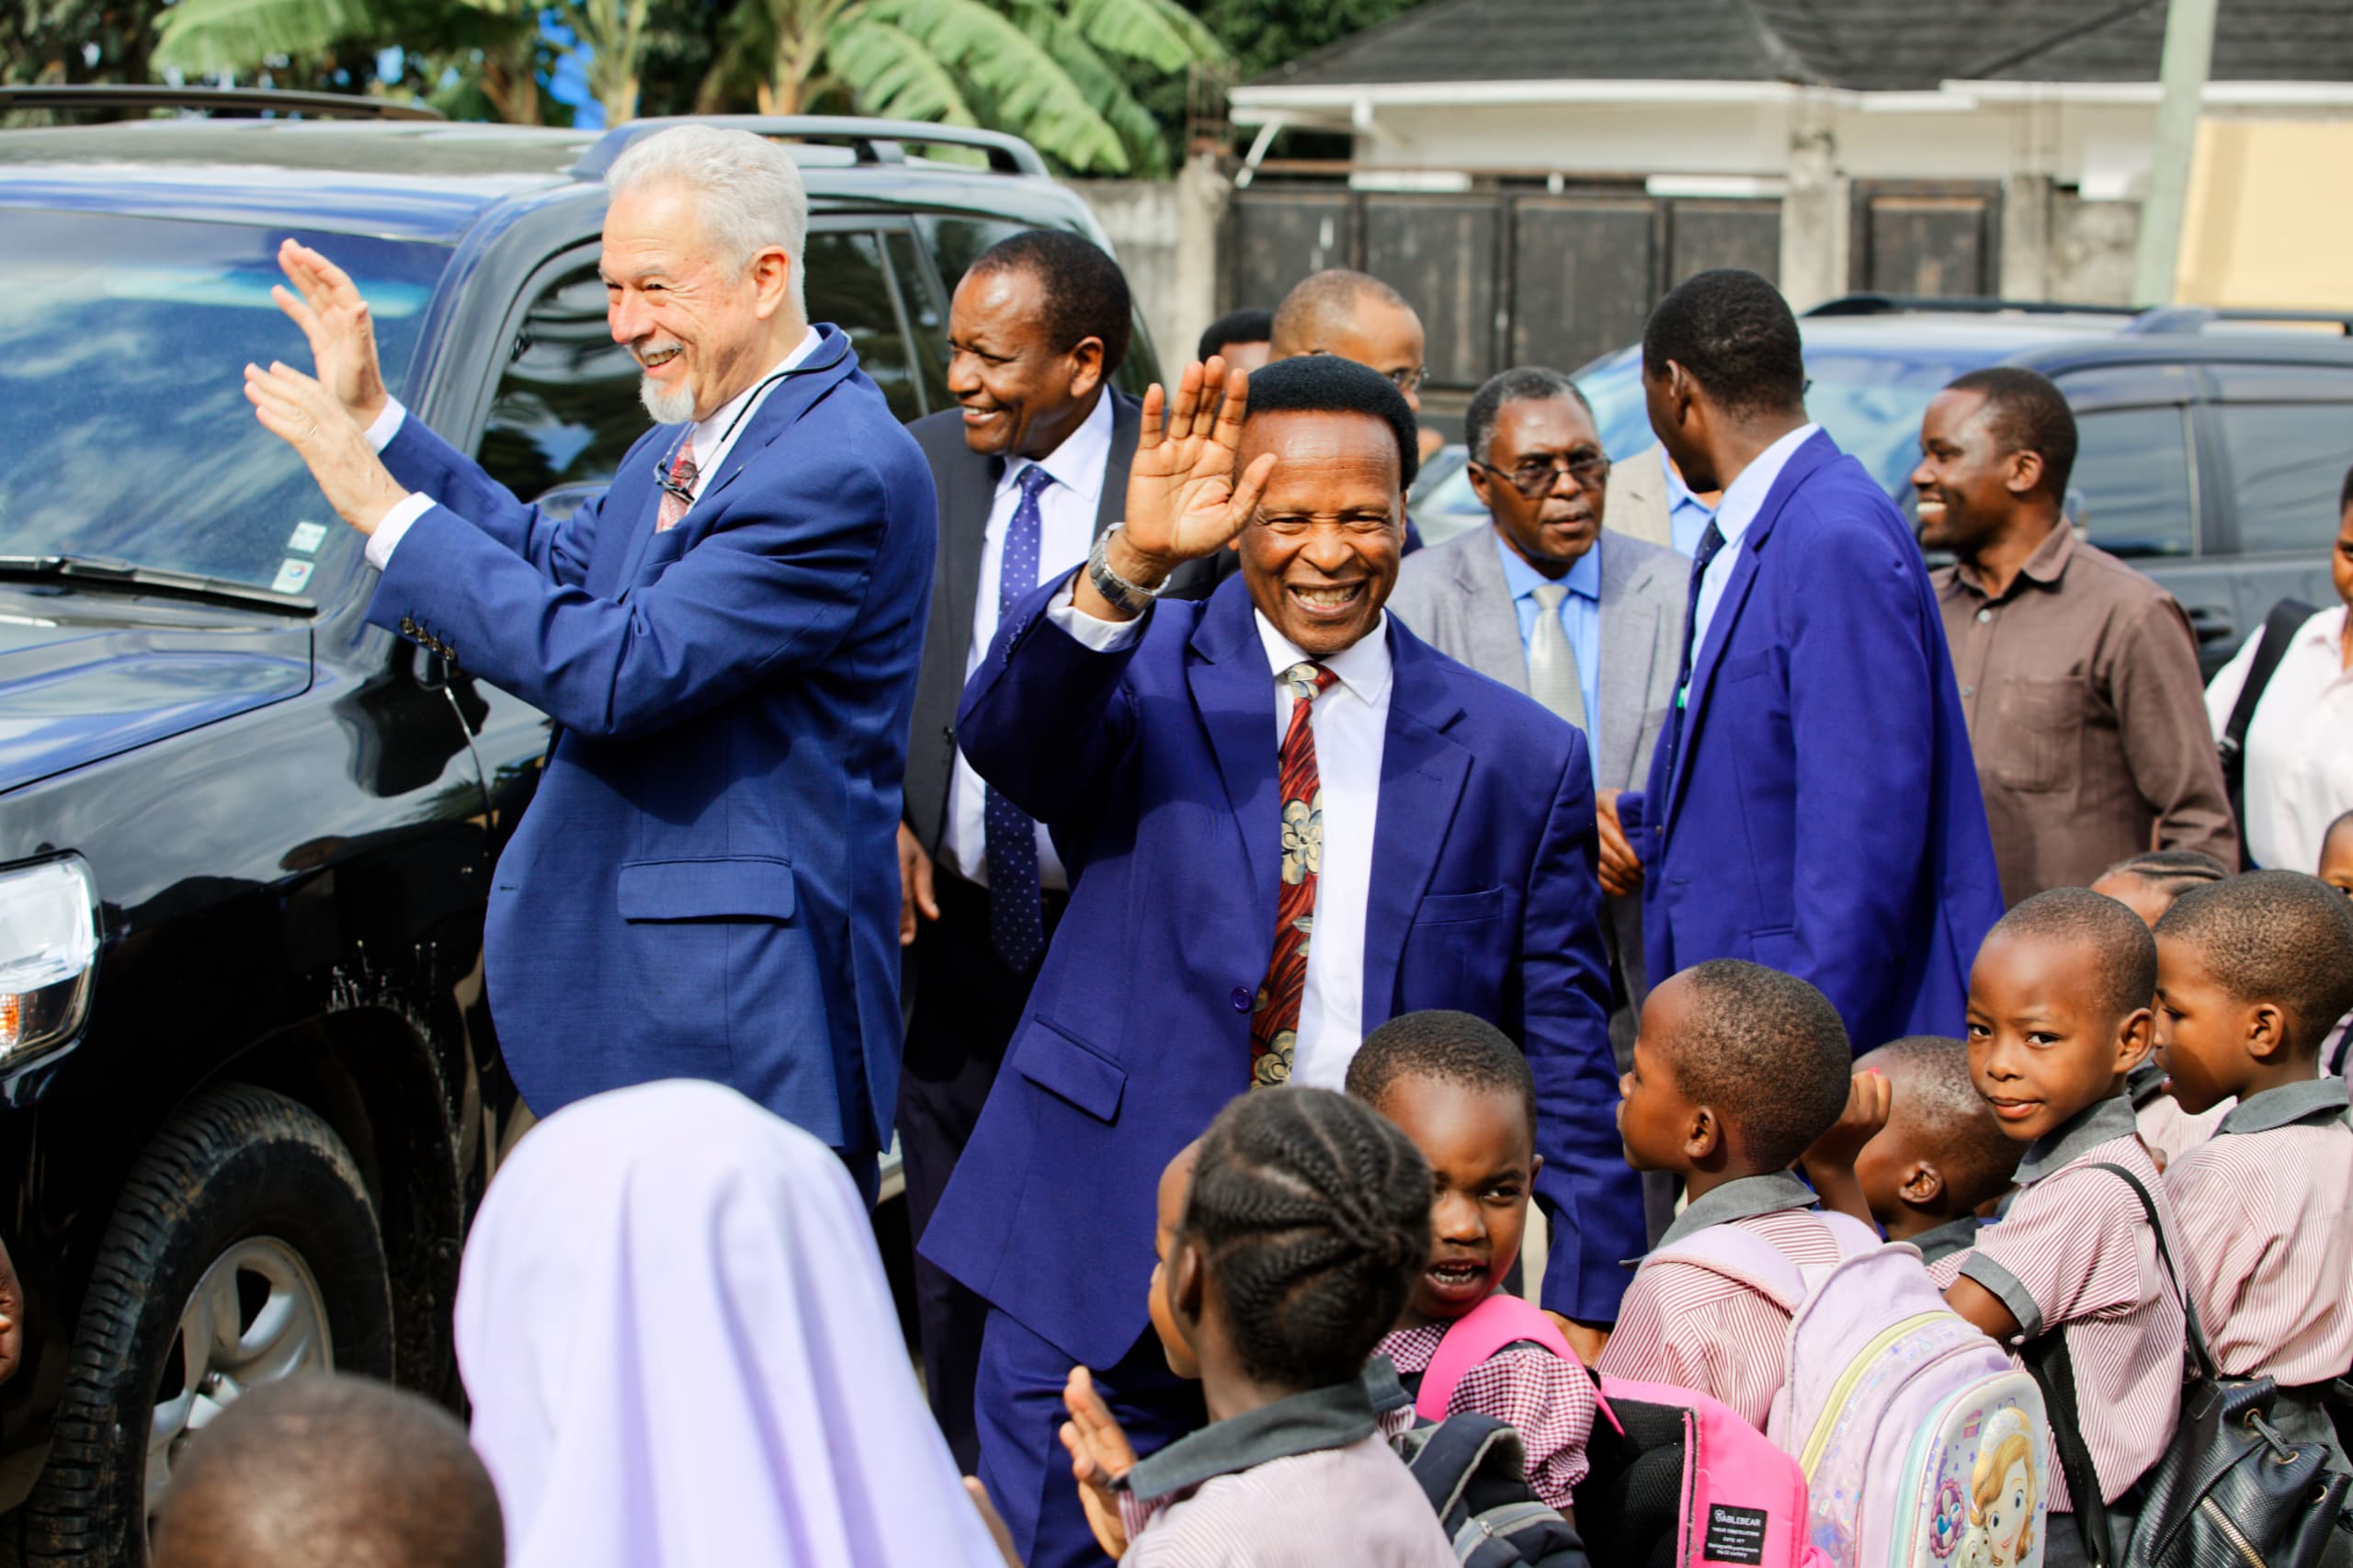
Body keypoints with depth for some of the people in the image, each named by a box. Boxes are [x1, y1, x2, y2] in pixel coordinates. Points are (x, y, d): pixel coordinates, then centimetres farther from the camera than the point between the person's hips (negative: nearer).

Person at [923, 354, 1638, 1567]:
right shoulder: (1144, 675, 1)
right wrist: (1132, 563, -38)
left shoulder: (1519, 760, 4)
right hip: (1103, 1277, 0)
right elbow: (1002, 734, -22)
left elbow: (1566, 1067, 5)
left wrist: (1586, 1316, 0)